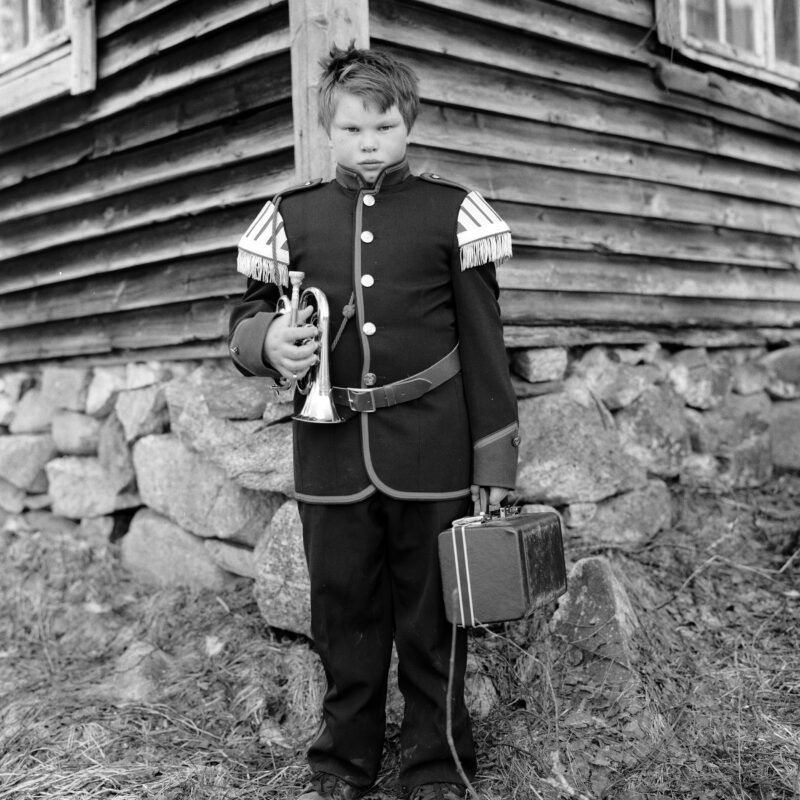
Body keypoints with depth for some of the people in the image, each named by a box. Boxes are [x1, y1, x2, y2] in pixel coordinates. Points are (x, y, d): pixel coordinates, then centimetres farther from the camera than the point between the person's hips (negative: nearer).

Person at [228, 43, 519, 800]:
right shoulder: (290, 216, 7)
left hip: (432, 456, -2)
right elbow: (247, 317, 13)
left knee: (431, 615, 9)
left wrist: (493, 459, -2)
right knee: (343, 611, 14)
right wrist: (269, 340, -12)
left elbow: (483, 345, 1)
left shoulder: (451, 211, 1)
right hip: (330, 455, 2)